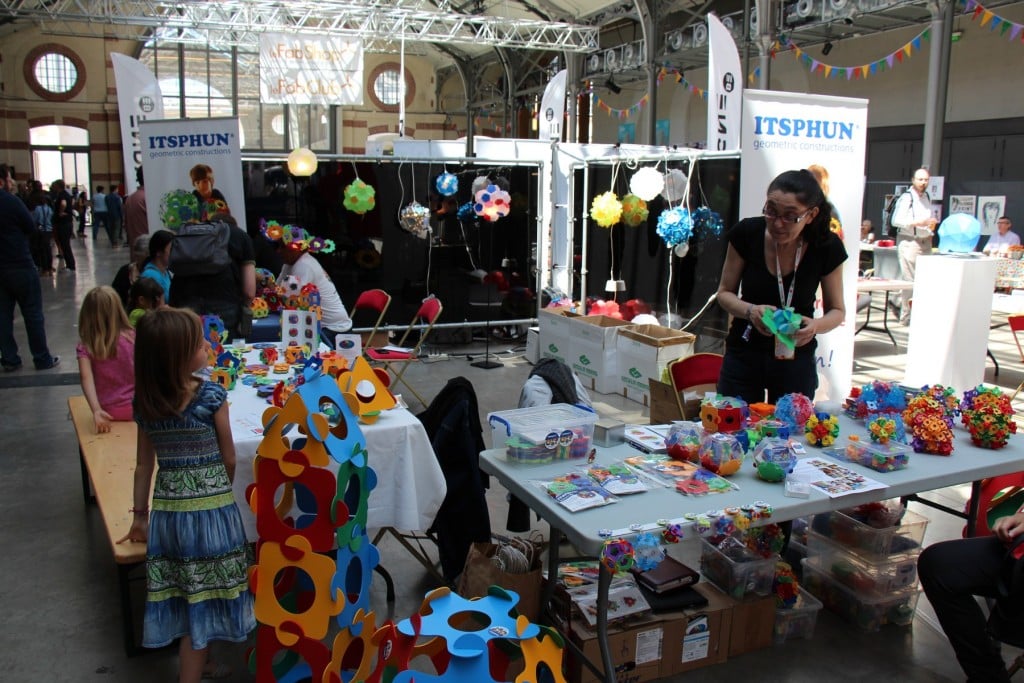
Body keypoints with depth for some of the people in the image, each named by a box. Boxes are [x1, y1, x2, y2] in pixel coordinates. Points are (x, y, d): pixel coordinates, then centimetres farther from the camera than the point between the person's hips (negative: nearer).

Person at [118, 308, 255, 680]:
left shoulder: (144, 402, -1)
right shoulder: (212, 395, -15)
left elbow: (144, 464, 7)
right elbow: (229, 460, -6)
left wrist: (140, 514, 19)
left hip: (166, 509, 5)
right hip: (210, 509, -5)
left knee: (184, 595, 18)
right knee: (202, 598, 7)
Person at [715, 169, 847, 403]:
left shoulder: (826, 246, -12)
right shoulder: (747, 233, -13)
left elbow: (837, 310, 0)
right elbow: (725, 292, -2)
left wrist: (816, 325, -22)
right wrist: (751, 311, -23)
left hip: (796, 360, 0)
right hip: (744, 357, 0)